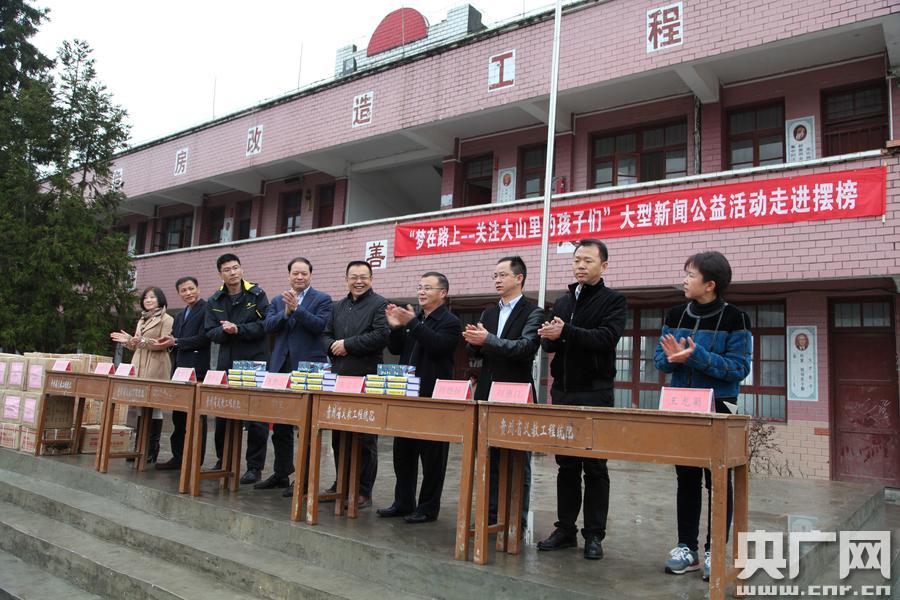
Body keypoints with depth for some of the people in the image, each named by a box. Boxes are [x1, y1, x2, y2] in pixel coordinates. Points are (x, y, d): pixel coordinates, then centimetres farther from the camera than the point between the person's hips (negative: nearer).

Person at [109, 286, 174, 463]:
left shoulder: (166, 319, -2)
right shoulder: (142, 320, 22)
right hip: (138, 367, 8)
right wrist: (128, 340, 9)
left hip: (155, 369, -8)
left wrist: (144, 341, -20)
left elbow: (164, 344, -11)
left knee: (153, 407, -6)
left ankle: (152, 451, -1)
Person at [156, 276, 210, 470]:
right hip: (180, 370, 8)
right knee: (178, 416, 12)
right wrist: (168, 342, 1)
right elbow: (175, 341, 22)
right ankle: (178, 456, 21)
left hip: (198, 371, -8)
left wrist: (176, 342, -14)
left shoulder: (206, 310, -6)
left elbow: (203, 338, -14)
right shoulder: (180, 316, 22)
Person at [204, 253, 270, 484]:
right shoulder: (214, 301, 11)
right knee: (222, 416, 12)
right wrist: (224, 331, -15)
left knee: (256, 419, -2)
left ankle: (255, 467, 7)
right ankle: (223, 462, 28)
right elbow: (211, 333, 5)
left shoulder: (257, 294, -2)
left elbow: (265, 325, -10)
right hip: (226, 363, 5)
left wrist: (238, 329, -16)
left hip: (255, 363, -5)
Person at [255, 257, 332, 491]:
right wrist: (286, 312, -12)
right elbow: (268, 326, 3)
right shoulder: (278, 301, 16)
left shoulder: (322, 299, 2)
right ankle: (281, 474, 24)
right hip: (281, 367, 5)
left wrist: (296, 308, -18)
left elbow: (320, 325, -13)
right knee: (280, 425, 12)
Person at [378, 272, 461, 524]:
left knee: (431, 455, 2)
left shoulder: (449, 322, -6)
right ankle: (403, 502, 25)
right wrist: (395, 327, -5)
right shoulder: (414, 317, 14)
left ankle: (428, 508, 12)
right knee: (402, 451, 14)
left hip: (432, 397, -7)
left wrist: (412, 323, -25)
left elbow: (437, 345, -23)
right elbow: (395, 348, 12)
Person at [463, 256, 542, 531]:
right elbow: (477, 353, 14)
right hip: (488, 395, 6)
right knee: (491, 459, 12)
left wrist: (488, 339, -24)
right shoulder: (488, 313, 15)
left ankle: (518, 521, 10)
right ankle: (491, 515, 22)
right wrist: (474, 341, -8)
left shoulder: (532, 313, -3)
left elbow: (527, 347, -18)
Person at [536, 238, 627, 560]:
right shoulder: (563, 302, 16)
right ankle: (565, 529, 20)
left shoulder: (613, 300, -1)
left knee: (595, 467, 2)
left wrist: (565, 333, -24)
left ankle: (594, 535, 11)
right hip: (563, 394, 5)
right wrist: (549, 337, -13)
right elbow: (549, 346, 11)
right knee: (566, 465, 11)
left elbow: (607, 337, -17)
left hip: (594, 394, -5)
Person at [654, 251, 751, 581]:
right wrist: (672, 357, -18)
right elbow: (660, 359, 5)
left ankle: (716, 551, 17)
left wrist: (696, 355, -24)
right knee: (686, 477, 11)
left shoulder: (735, 319, -9)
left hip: (718, 410, -4)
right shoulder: (675, 315, 5)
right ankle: (686, 546, 22)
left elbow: (739, 368, -15)